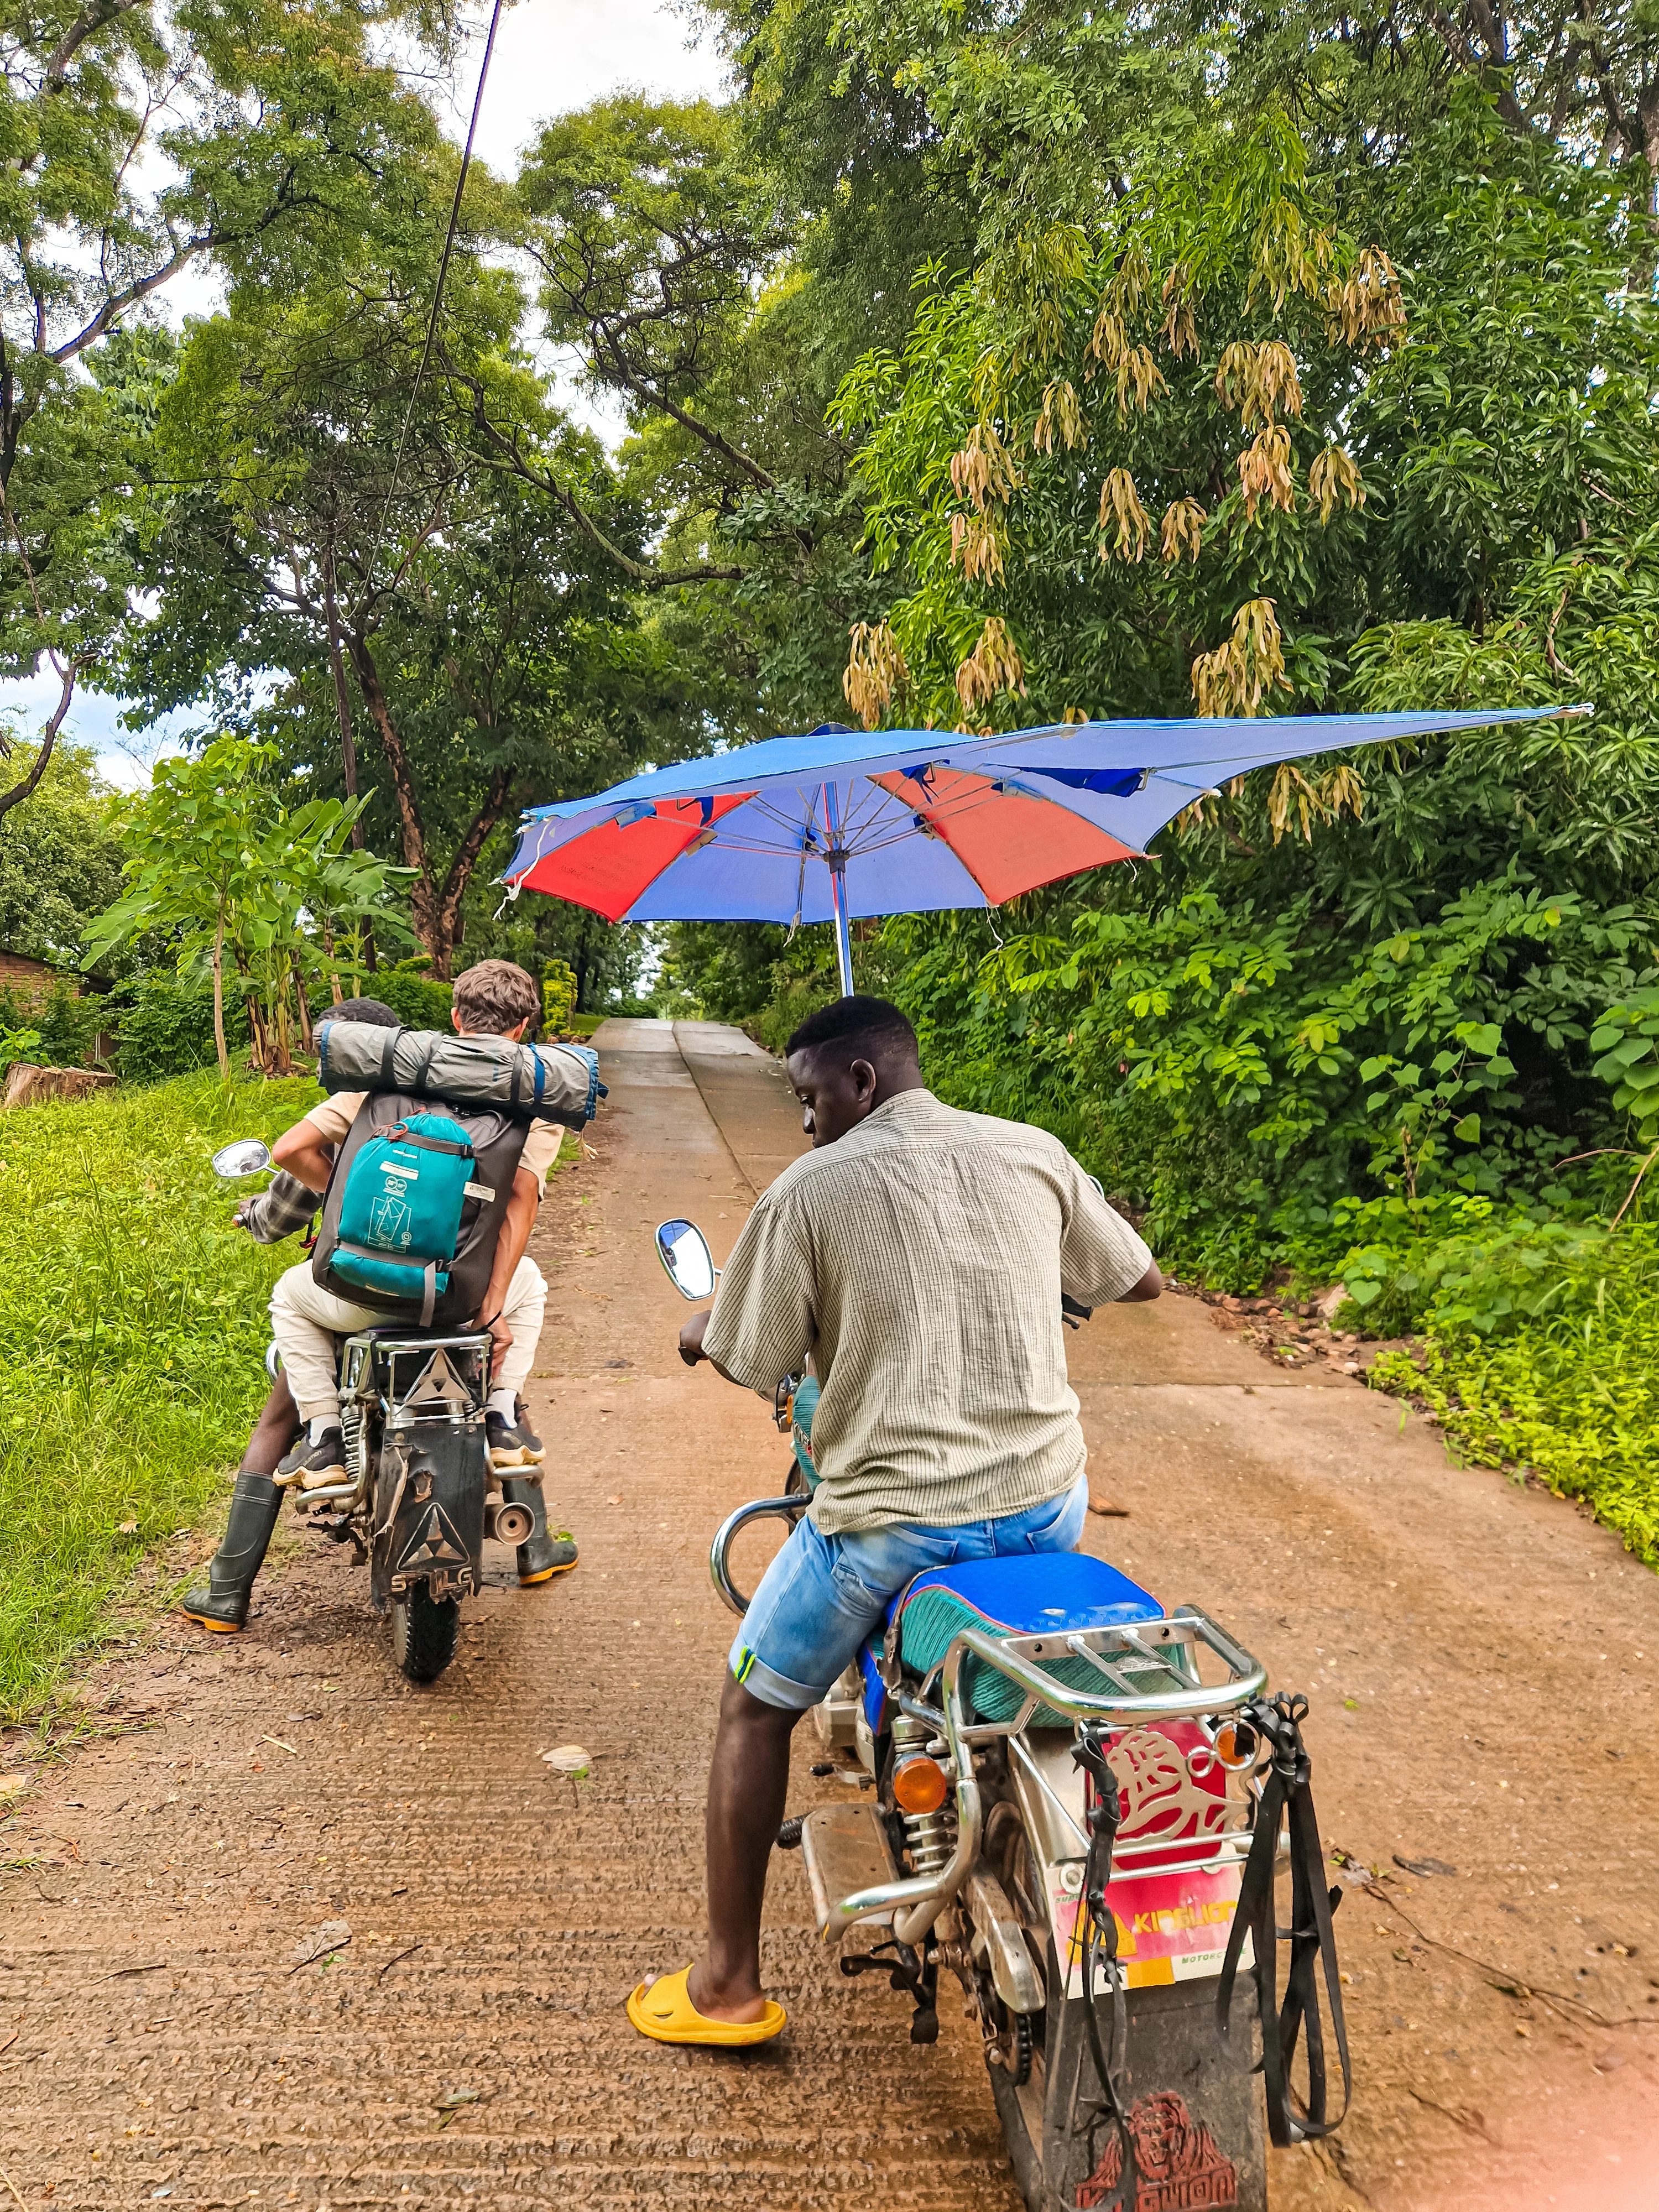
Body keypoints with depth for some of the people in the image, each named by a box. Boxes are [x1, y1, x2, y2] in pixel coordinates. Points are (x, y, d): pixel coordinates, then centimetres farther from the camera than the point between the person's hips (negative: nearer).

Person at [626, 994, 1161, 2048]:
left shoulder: (810, 1189, -9)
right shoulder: (1035, 1153, 2)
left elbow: (753, 1365, -4)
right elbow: (1142, 1279, 15)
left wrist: (700, 1327, 18)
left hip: (895, 1517, -4)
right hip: (1049, 1500, 5)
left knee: (755, 1710, 18)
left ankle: (729, 1983, 24)